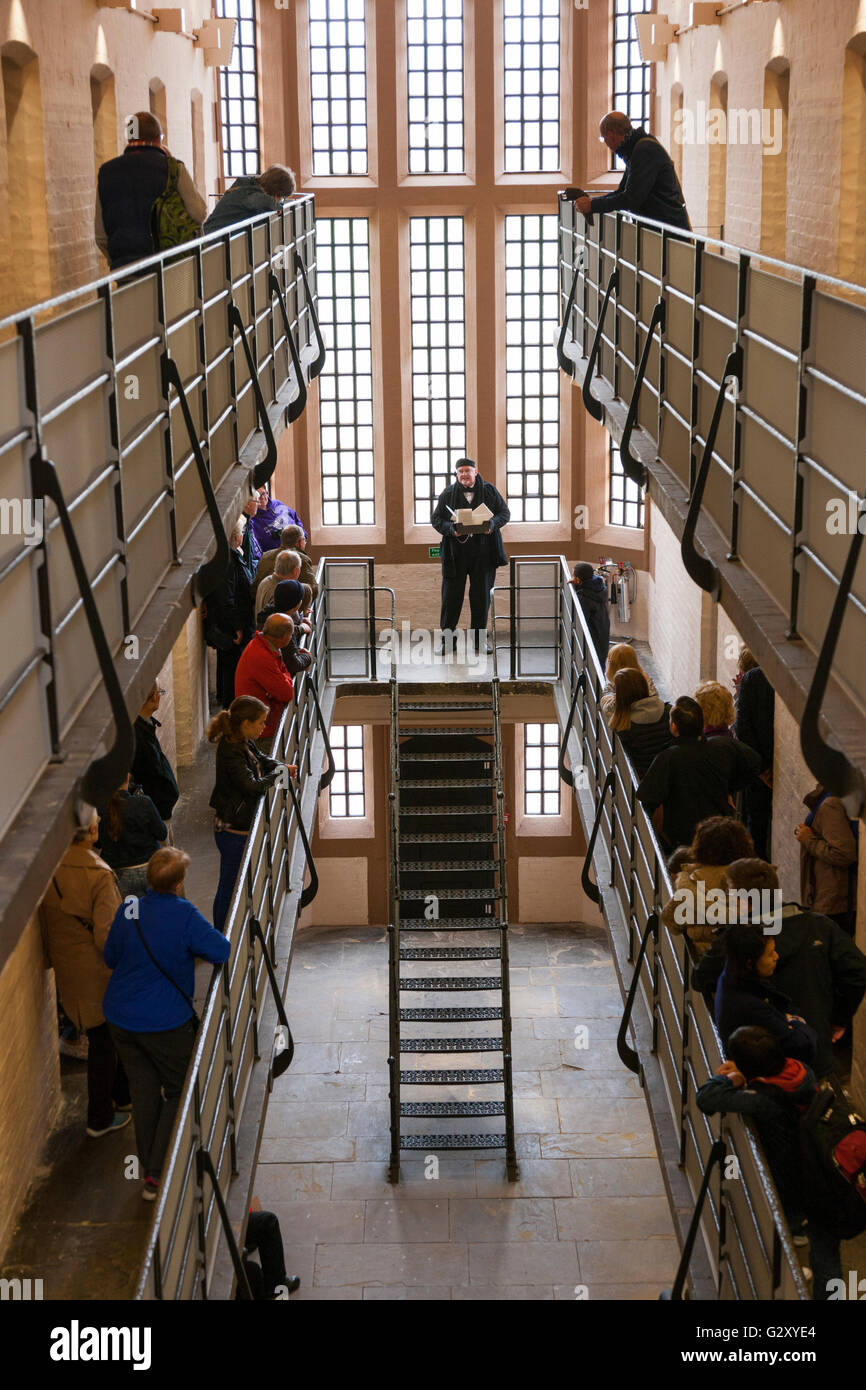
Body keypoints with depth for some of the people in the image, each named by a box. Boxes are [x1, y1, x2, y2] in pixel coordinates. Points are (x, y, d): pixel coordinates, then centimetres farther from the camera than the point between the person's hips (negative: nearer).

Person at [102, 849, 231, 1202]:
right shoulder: (184, 915, -19)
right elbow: (221, 951, -19)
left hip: (120, 1017, 5)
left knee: (143, 1092, 18)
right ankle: (157, 1174, 7)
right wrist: (189, 949, 1)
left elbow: (110, 958, 9)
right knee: (180, 1092, 12)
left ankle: (148, 1164, 29)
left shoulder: (127, 911, -3)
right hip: (165, 1022, -5)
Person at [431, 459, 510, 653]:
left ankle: (480, 637, 15)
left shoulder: (489, 491, 5)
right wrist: (451, 529, -16)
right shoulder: (448, 494, 3)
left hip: (483, 553, 1)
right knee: (452, 594, -1)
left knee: (481, 595, 5)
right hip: (456, 553, -1)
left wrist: (492, 524, -14)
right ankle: (447, 636, 7)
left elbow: (505, 513, 7)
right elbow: (436, 519, 4)